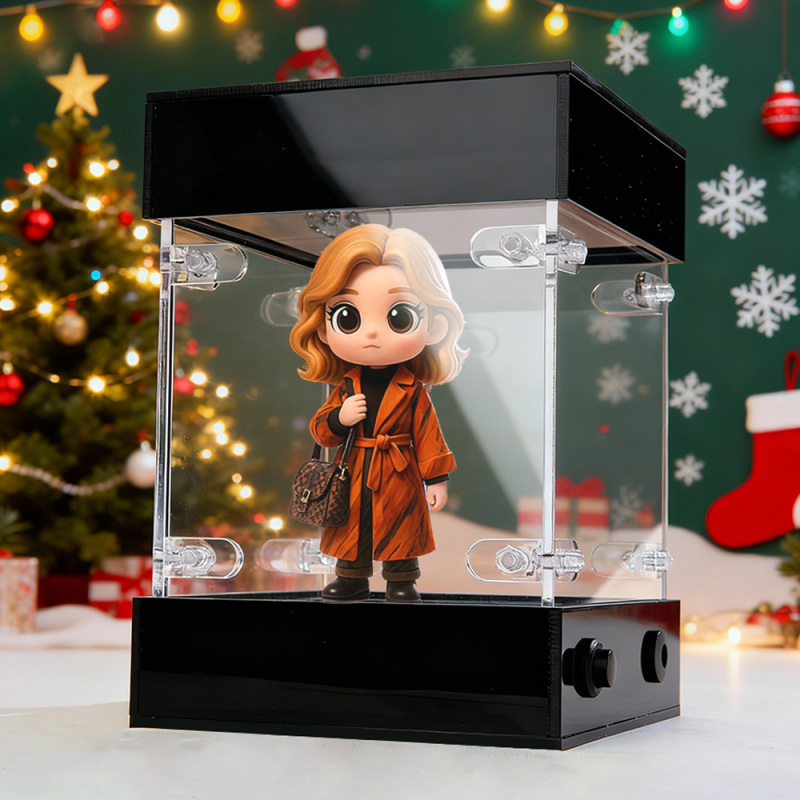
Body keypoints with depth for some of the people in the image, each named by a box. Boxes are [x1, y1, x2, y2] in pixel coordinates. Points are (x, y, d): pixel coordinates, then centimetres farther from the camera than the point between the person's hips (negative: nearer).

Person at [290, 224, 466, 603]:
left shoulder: (412, 391, -10)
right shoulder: (345, 386, -3)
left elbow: (428, 435, -4)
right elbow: (319, 428, 1)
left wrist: (436, 478, -4)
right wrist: (339, 419, -19)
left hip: (399, 481, -2)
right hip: (352, 477, 3)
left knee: (400, 529, 7)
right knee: (351, 528, 13)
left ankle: (401, 582, 21)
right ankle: (351, 579, 28)